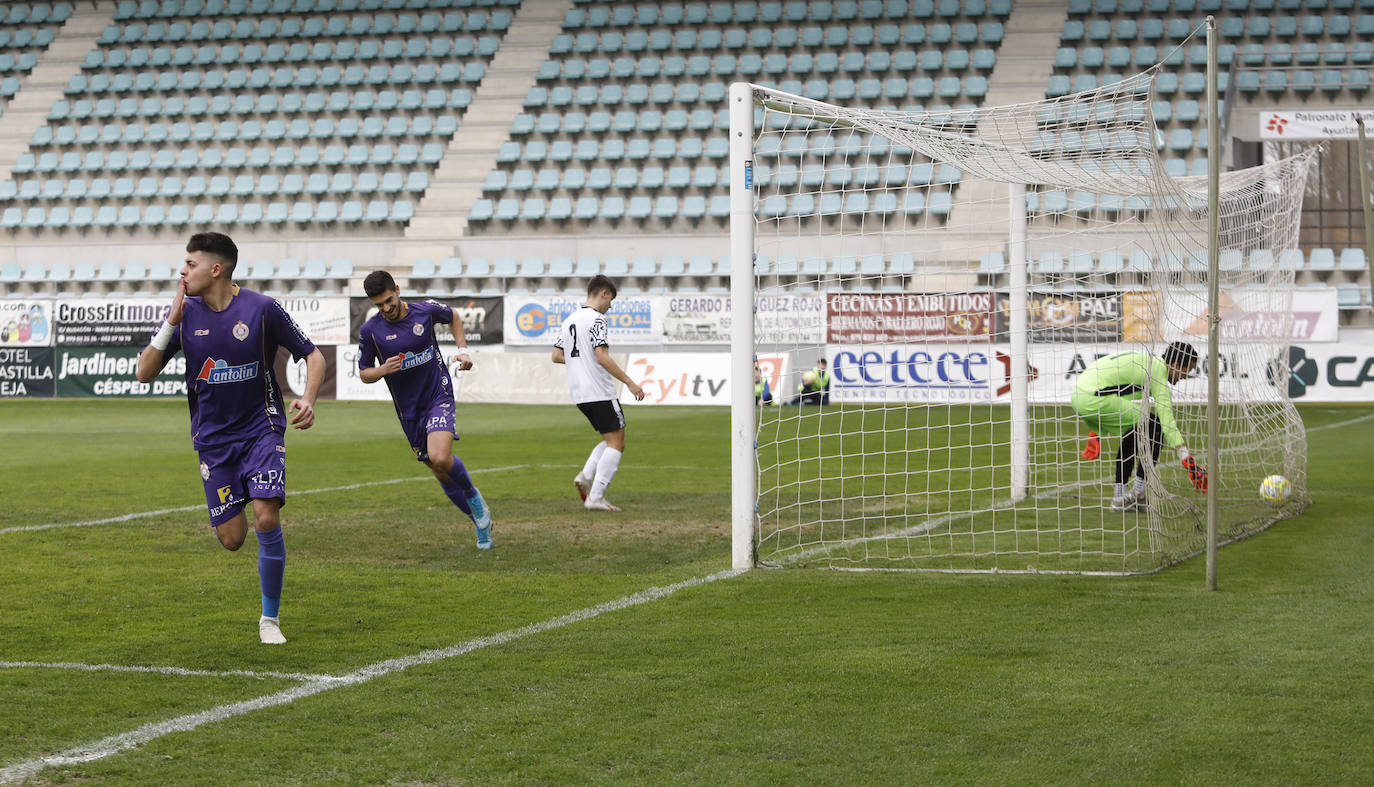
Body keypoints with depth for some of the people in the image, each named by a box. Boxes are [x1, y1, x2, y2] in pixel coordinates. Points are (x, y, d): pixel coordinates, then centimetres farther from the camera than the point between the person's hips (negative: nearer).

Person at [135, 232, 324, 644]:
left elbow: (313, 356, -1)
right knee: (231, 538, -2)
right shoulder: (185, 313, -2)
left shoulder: (261, 308, -10)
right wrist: (170, 323, -15)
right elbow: (144, 373, -4)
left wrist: (308, 400, -19)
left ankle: (270, 618, -2)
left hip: (261, 428, -3)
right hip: (212, 436, 3)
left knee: (266, 519, -18)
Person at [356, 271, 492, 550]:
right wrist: (383, 370, -19)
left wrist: (462, 350, 5)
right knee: (441, 474, 6)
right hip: (409, 409, 2)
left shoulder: (426, 310, -7)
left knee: (440, 458, -26)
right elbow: (364, 373, 3)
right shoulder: (369, 331, -7)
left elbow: (453, 317, 16)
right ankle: (480, 521, 26)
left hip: (439, 396, -2)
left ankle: (473, 496, 3)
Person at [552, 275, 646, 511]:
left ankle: (585, 476, 2)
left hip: (579, 394, 9)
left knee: (613, 440, 19)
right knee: (616, 443, -3)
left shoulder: (569, 320, 15)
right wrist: (630, 383, -18)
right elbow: (602, 357, -21)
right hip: (600, 393, -9)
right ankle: (595, 497, -9)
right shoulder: (596, 319, -12)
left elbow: (556, 356, 18)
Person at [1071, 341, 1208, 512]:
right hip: (1095, 400, -10)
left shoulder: (1146, 360, 23)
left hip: (1079, 397, 10)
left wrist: (1096, 432, 36)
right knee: (1154, 427, -2)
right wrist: (1188, 460, -15)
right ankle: (1138, 492, 3)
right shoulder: (1158, 370, -7)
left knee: (1132, 435, 24)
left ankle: (1120, 496, 24)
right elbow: (1167, 420, -14)